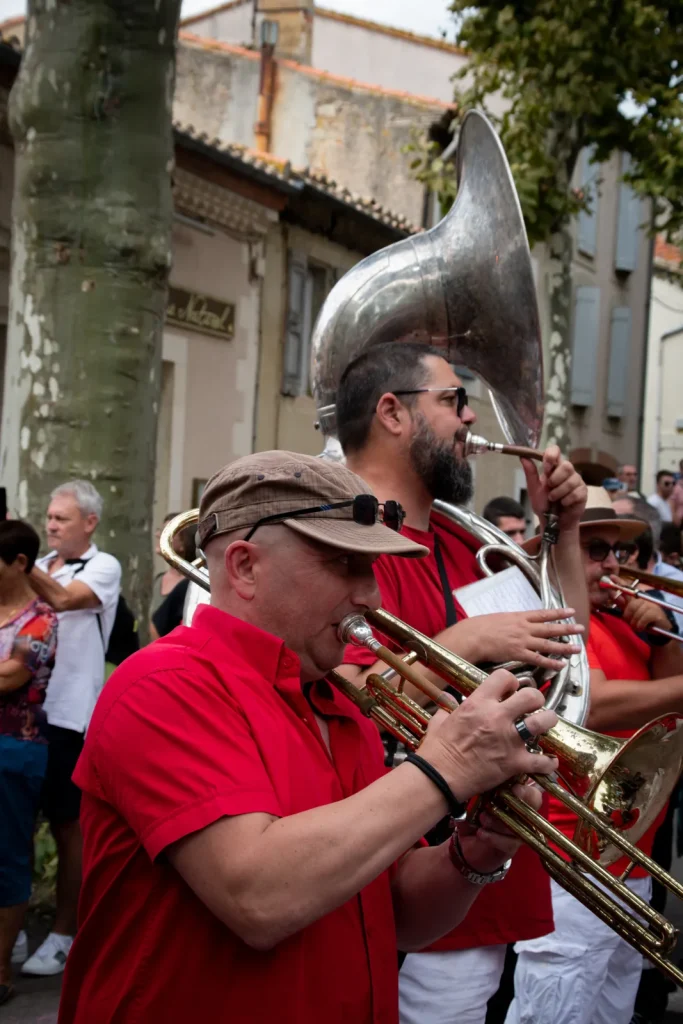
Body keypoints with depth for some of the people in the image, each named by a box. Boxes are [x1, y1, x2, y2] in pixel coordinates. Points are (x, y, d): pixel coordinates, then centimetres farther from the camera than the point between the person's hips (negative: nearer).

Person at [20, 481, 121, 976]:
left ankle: (64, 935, 11)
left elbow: (62, 600, -22)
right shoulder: (39, 567, 15)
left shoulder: (104, 567, -4)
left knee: (68, 827, 2)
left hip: (70, 716, -6)